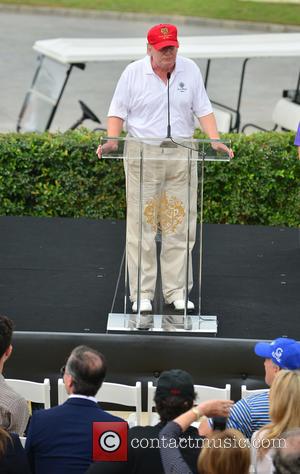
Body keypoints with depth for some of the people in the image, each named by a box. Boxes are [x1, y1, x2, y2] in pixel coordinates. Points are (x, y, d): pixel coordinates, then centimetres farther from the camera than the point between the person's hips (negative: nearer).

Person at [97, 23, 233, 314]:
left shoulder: (190, 70, 6)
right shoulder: (133, 72, 0)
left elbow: (203, 109, 5)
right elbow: (118, 112, 0)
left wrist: (216, 141, -8)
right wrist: (112, 141, -16)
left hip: (181, 155, 2)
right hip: (142, 154, -2)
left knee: (180, 225, 3)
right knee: (142, 225, -1)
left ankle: (177, 292, 12)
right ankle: (142, 294, 6)